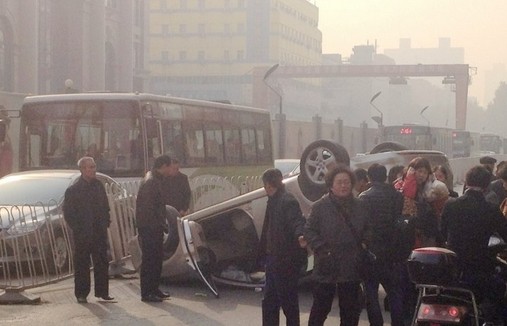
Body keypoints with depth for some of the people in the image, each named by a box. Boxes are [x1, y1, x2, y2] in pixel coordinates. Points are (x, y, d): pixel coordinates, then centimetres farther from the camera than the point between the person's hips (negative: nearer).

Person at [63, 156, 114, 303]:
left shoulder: (99, 186, 9)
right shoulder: (73, 190, -6)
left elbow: (105, 207, 17)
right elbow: (68, 214, -5)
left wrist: (106, 222, 6)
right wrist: (77, 229, -10)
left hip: (99, 232, 5)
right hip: (82, 235, -4)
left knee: (102, 263, 6)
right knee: (82, 265, 2)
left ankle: (102, 292, 14)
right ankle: (81, 294, 9)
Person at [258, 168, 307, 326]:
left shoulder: (288, 201, -15)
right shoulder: (273, 200, 14)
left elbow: (297, 221, -31)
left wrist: (300, 235, -51)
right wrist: (265, 251, 22)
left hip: (287, 259, -10)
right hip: (274, 258, 10)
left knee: (287, 298, -3)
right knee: (269, 301, 17)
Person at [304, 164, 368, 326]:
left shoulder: (359, 207, 6)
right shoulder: (320, 206, -6)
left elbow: (366, 232, 14)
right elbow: (309, 231, -6)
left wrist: (362, 249, 1)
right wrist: (321, 249, -16)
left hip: (351, 268, 4)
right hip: (326, 268, -4)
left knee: (350, 310, 12)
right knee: (320, 308, 3)